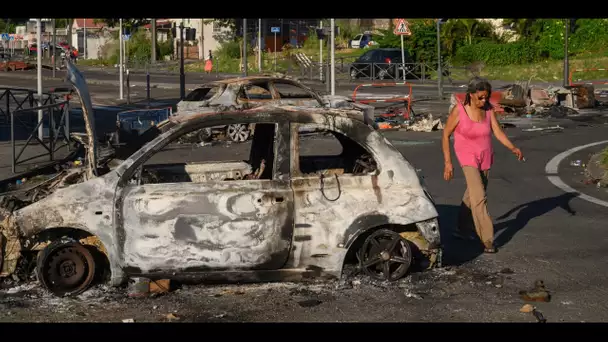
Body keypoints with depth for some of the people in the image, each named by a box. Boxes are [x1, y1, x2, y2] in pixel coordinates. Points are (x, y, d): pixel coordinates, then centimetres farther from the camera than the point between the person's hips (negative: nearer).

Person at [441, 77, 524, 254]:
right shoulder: (459, 110, -15)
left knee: (472, 195, 18)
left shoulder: (488, 109, -3)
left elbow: (498, 132, -6)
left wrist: (513, 148, -23)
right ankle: (487, 240, -14)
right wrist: (447, 162, -11)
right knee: (479, 198, -15)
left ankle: (461, 227, 37)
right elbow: (446, 135, -7)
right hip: (468, 158, -5)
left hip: (485, 158, 5)